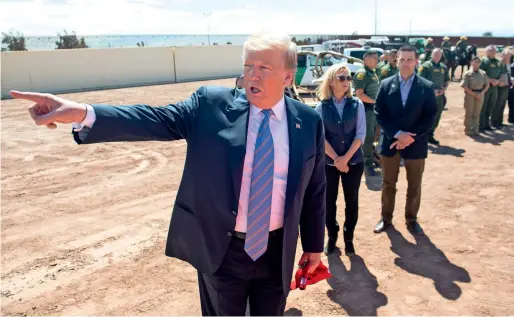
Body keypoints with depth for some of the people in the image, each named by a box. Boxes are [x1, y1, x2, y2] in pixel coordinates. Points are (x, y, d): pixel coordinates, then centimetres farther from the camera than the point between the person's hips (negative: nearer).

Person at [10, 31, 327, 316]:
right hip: (221, 249, -1)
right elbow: (156, 119, -19)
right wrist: (83, 113, -33)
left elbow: (315, 189, 4)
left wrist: (314, 245, 9)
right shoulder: (212, 104, -8)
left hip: (276, 253, 2)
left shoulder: (309, 121, -3)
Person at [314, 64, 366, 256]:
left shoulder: (357, 104, -2)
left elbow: (360, 134, -6)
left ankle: (348, 238, 26)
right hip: (328, 162, 0)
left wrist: (346, 158, -14)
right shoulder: (321, 107, -3)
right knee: (329, 200, 8)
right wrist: (336, 158, -14)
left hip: (354, 161, 1)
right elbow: (320, 137, -7)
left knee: (351, 200, 9)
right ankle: (332, 236, 27)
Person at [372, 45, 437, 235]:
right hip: (390, 142, 1)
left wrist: (410, 137, -16)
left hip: (415, 144, 0)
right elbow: (379, 113, -4)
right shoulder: (386, 84, 0)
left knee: (414, 186, 11)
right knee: (388, 184, 12)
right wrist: (397, 134, -16)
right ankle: (386, 218, 28)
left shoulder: (427, 87, -3)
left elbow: (430, 118, -6)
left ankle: (411, 219, 28)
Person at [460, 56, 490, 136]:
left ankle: (475, 130, 17)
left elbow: (487, 85, 8)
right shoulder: (467, 74, -4)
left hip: (480, 94, 3)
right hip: (470, 94, -3)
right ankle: (468, 130, 11)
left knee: (477, 113, 10)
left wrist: (482, 93, -9)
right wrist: (474, 94, -14)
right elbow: (465, 86, -9)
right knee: (469, 113, 3)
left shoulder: (483, 73, 7)